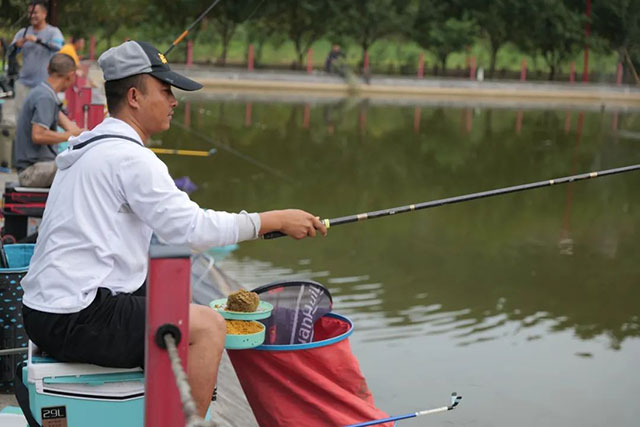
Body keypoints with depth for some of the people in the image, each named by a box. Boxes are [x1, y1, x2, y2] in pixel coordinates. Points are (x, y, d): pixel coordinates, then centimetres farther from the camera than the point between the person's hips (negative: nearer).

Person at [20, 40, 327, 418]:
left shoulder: (91, 148, 17)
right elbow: (193, 229, -18)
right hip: (73, 320, -10)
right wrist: (276, 220, -11)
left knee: (182, 310, 24)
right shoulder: (129, 157, -15)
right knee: (207, 326, -13)